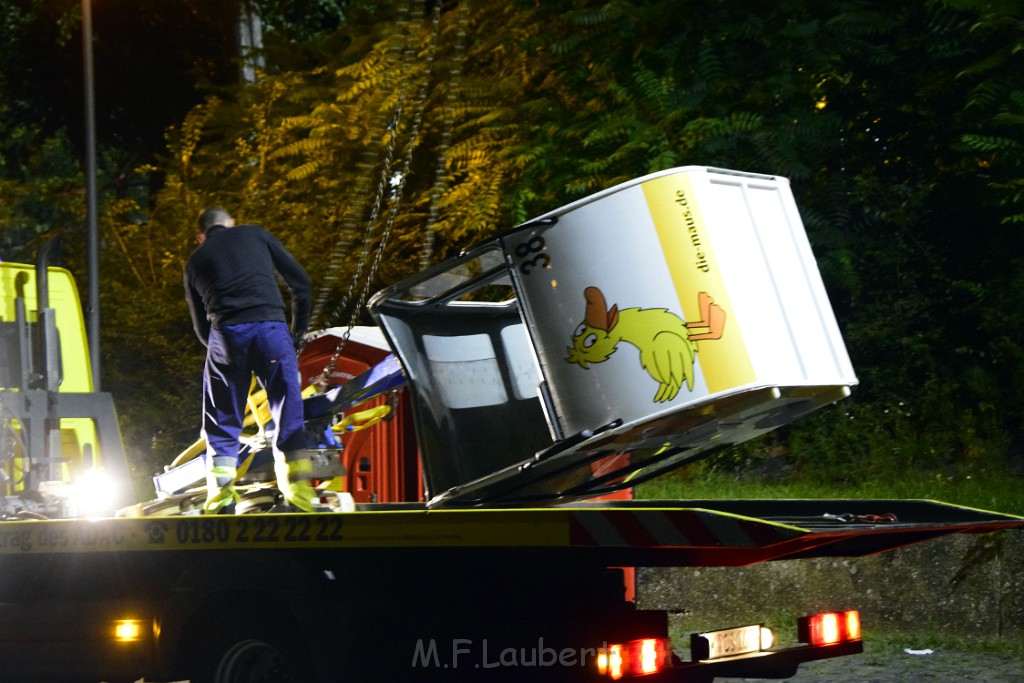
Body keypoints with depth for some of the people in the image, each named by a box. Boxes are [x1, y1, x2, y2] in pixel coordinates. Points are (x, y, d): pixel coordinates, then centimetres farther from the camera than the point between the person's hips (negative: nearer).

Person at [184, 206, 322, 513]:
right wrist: (298, 330, 25)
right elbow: (300, 282, 16)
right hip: (271, 327, -1)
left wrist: (223, 352, 38)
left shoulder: (194, 261, 23)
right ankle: (298, 487, 0)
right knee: (287, 408, 6)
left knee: (222, 418, 11)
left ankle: (220, 493, 4)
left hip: (226, 333, 1)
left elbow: (201, 327, 25)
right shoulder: (256, 235, 21)